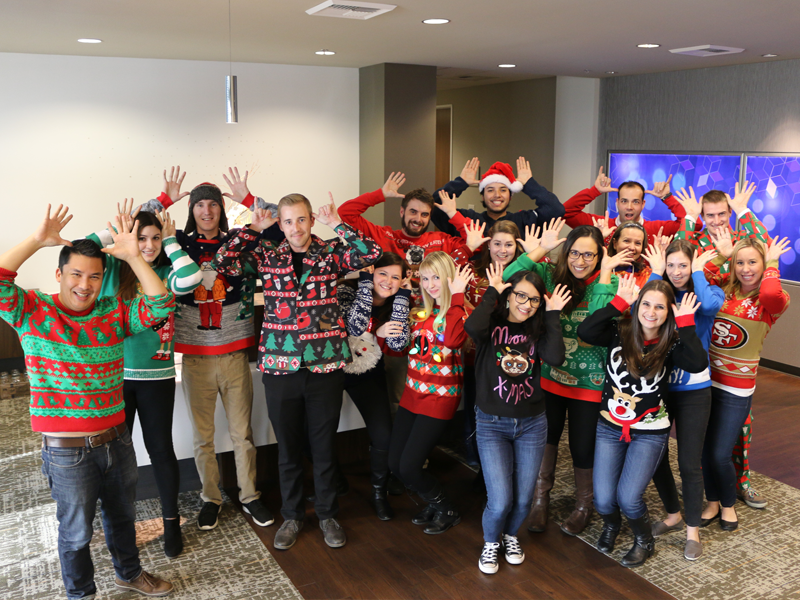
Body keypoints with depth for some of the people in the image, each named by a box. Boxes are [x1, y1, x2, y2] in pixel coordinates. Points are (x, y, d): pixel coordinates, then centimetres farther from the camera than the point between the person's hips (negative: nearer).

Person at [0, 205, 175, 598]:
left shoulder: (113, 312, 1)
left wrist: (133, 256, -16)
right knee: (76, 531, 13)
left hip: (116, 440, 4)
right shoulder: (33, 311, -8)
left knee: (122, 514, 24)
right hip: (67, 451, -4)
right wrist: (36, 240, -21)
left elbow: (160, 304, -9)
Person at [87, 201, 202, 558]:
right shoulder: (112, 269, 0)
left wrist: (171, 240, -10)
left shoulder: (166, 274, 0)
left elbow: (191, 279, -21)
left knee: (160, 448, 8)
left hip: (156, 376, 0)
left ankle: (171, 522, 24)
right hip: (114, 375, 1)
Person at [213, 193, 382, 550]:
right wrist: (253, 229, -4)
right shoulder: (266, 255, 4)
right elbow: (222, 264, -6)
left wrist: (337, 225, -10)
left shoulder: (330, 253, 1)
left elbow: (371, 254, -13)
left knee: (325, 444, 12)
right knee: (288, 446, 14)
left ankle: (327, 515, 31)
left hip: (326, 364, -1)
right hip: (280, 366, 1)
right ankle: (292, 516, 33)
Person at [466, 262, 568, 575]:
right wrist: (492, 291, -19)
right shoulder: (492, 325, -8)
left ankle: (510, 535, 42)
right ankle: (491, 542, 25)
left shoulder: (537, 331, 2)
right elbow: (472, 326, -33)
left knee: (523, 498, 10)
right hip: (492, 423, -3)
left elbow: (556, 357, -18)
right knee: (500, 500, -7)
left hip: (531, 423, 3)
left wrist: (553, 315, -12)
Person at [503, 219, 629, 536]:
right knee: (546, 435, 8)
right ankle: (540, 498, 32)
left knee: (582, 446, 9)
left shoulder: (610, 283, -8)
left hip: (589, 381, -1)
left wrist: (604, 275, -24)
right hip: (550, 375, 2)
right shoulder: (550, 275, -4)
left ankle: (583, 505, 36)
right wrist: (539, 250, -15)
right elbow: (507, 279, -18)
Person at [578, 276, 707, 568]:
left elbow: (698, 364, -28)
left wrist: (685, 323, -23)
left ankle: (644, 541, 25)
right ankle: (611, 525, 37)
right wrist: (618, 302, -21)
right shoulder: (619, 332, -8)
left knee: (628, 498, -10)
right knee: (603, 500, -2)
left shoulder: (671, 344, -9)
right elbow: (585, 332, -26)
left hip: (650, 432, -1)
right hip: (610, 426, 1)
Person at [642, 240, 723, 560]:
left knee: (689, 463, 0)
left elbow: (710, 306, -29)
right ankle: (673, 515, 35)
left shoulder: (709, 291, -4)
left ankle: (693, 530, 20)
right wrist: (656, 273, -12)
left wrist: (697, 272, -15)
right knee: (656, 456, 11)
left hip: (693, 390, -3)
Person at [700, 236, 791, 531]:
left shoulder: (773, 301, -9)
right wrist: (721, 253, -7)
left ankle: (728, 505, 29)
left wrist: (771, 263, -16)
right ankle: (712, 502, 35)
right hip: (705, 380, 3)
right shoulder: (722, 288, 2)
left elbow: (772, 295, -32)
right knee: (704, 450, 11)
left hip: (736, 389, -3)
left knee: (720, 454, 0)